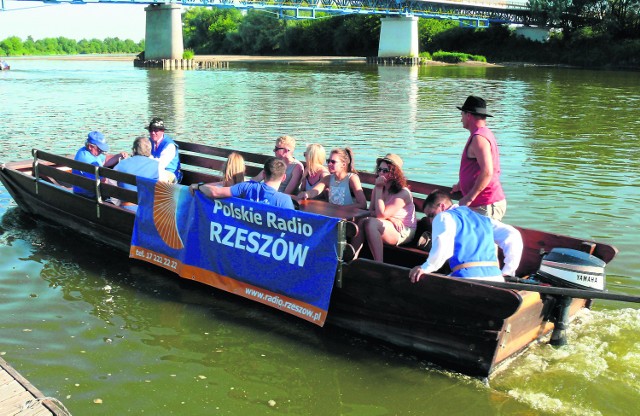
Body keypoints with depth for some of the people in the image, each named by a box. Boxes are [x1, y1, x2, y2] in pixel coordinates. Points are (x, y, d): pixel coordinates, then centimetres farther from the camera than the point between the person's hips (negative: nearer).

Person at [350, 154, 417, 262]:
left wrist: (379, 189, -21)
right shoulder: (378, 189, 5)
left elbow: (381, 214, -24)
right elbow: (371, 211, -3)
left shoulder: (403, 193, -18)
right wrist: (389, 217, -20)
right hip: (387, 226, 7)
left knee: (370, 223, -29)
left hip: (403, 232, -7)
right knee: (362, 221, -20)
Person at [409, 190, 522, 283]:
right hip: (496, 278, 6)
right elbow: (513, 236, 21)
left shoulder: (443, 217, 8)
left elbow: (443, 245, -15)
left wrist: (426, 268, -10)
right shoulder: (483, 219, 28)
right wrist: (508, 271, 21)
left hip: (468, 279, -6)